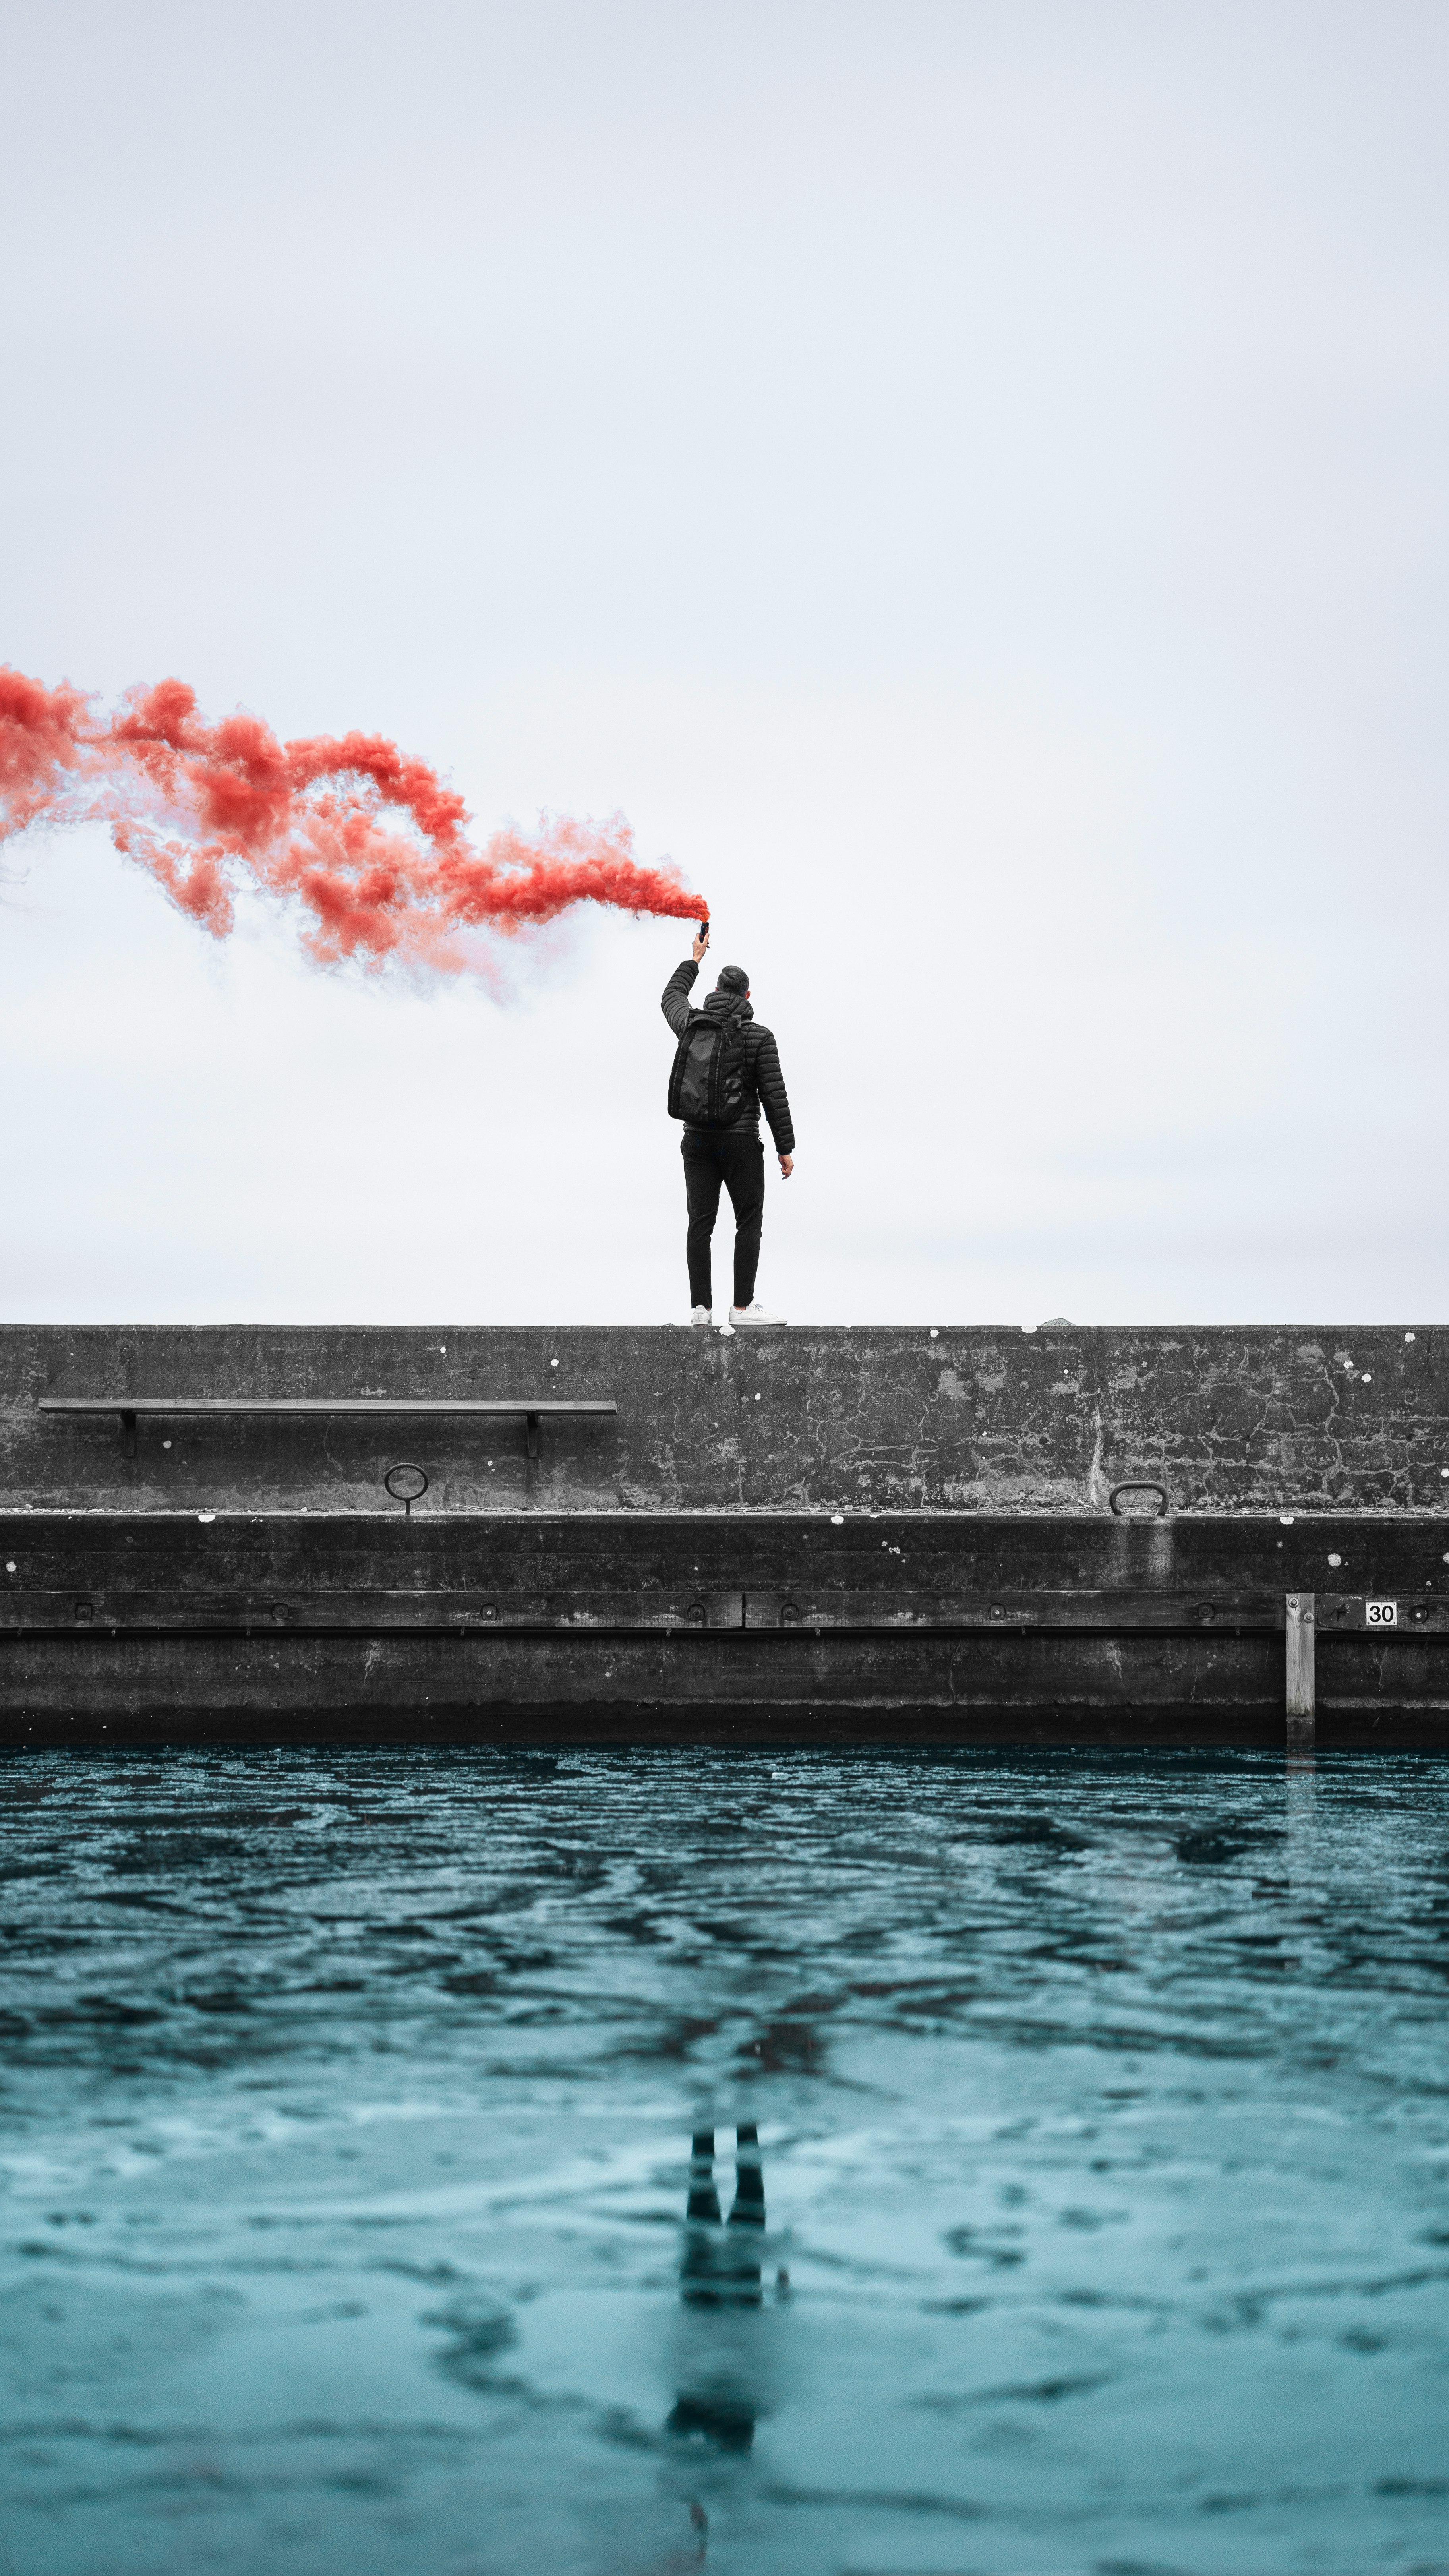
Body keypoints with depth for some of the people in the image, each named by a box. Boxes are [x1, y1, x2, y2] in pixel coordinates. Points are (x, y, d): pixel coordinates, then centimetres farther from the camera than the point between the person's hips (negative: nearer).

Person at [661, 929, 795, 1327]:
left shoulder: (693, 1025, 4)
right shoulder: (759, 1037, -7)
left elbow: (671, 998, 28)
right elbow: (774, 1096, -8)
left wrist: (694, 959, 41)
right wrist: (786, 1149, -2)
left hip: (697, 1138, 4)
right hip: (740, 1140, -4)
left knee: (700, 1223, 3)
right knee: (749, 1222, 1)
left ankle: (701, 1307, 0)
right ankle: (743, 1306, -6)